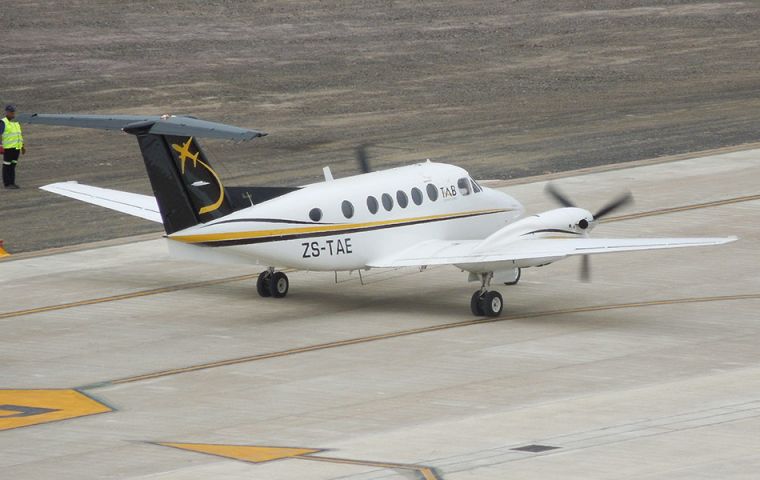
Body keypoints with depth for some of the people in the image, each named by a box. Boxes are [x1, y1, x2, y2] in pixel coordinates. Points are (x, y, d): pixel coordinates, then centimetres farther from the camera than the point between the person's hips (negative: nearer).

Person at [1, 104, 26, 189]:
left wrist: (23, 146, 20)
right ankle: (7, 184, 1)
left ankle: (12, 183, 15)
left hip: (16, 147, 7)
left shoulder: (16, 123, 15)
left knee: (13, 165, 11)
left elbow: (19, 135, 21)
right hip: (8, 148, -7)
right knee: (7, 166, -2)